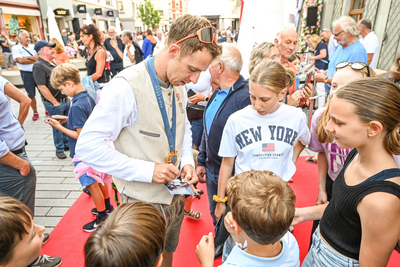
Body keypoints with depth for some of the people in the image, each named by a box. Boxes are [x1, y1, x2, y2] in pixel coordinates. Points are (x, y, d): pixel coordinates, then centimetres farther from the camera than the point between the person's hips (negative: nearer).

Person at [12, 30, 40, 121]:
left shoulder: (32, 47, 9)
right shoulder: (16, 48, -2)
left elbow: (39, 57, -3)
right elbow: (20, 60, -15)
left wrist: (28, 57, -16)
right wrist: (35, 60, -10)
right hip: (27, 73, -3)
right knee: (31, 94, 7)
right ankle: (35, 112, 19)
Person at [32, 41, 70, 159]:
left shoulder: (52, 63, 13)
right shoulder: (38, 66, -14)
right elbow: (42, 88, -19)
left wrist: (67, 96, 14)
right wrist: (55, 103, -16)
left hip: (65, 100, 8)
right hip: (54, 104, -8)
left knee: (67, 124, 17)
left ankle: (67, 144, 34)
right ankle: (59, 149, 19)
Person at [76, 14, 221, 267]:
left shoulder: (178, 84, -2)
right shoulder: (126, 87, -26)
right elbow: (87, 147, -24)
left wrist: (187, 161, -4)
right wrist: (146, 170, -27)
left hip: (175, 196, 7)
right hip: (144, 203, -6)